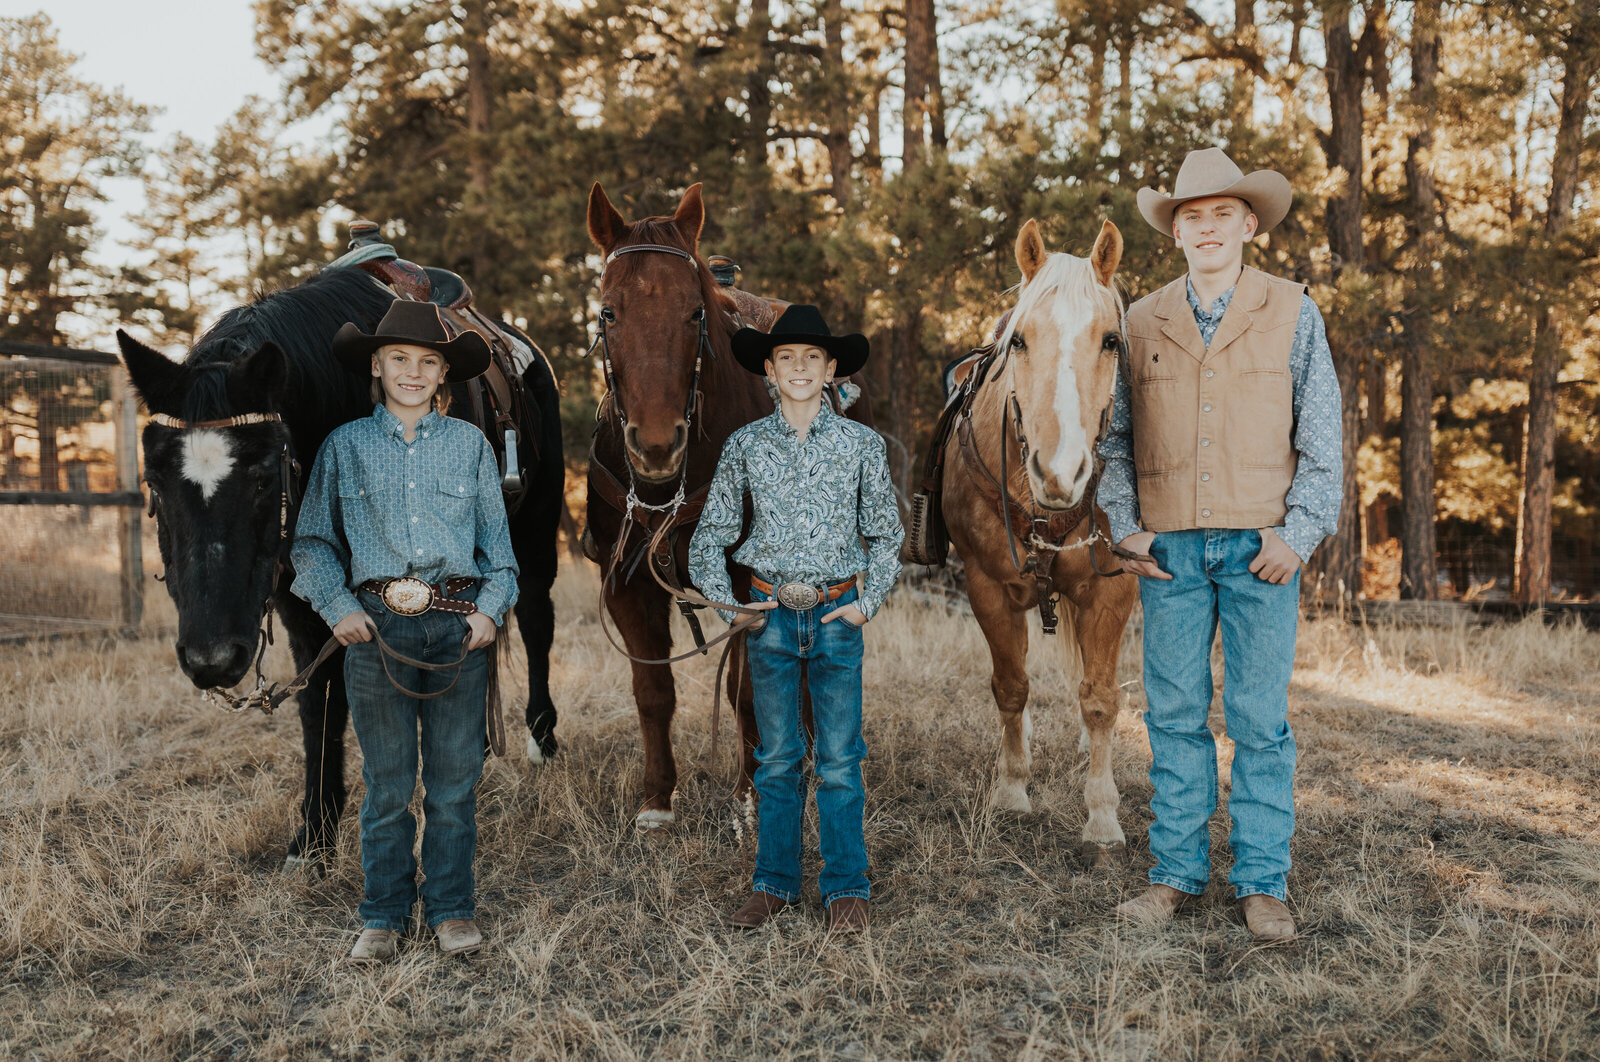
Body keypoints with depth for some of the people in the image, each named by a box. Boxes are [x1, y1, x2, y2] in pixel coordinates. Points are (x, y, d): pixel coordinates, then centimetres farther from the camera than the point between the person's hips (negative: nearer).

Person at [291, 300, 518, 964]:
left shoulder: (470, 445, 7)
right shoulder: (345, 446, 7)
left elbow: (498, 542, 10)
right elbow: (313, 543, 9)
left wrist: (490, 608, -4)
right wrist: (339, 607, -5)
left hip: (459, 627, 0)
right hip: (377, 627, 0)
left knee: (455, 780, 6)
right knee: (386, 783, 6)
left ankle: (452, 911, 20)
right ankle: (383, 918, 19)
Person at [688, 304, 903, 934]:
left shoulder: (861, 444, 1)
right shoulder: (745, 445, 3)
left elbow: (885, 532, 9)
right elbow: (710, 535, 9)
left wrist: (869, 601, -1)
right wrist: (725, 601, -1)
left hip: (837, 616, -1)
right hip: (770, 616, 1)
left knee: (840, 759, 2)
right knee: (777, 759, 8)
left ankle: (847, 889, 13)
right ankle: (774, 883, 19)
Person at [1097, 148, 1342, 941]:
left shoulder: (1292, 314, 5)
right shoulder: (1141, 323, 10)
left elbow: (1322, 437, 3)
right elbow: (1117, 437, 13)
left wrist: (1298, 533, -6)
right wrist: (1123, 526, 1)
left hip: (1260, 547, -2)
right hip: (1169, 549, 2)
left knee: (1260, 723, 2)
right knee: (1174, 718, 6)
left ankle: (1263, 884, 12)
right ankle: (1176, 872, 17)